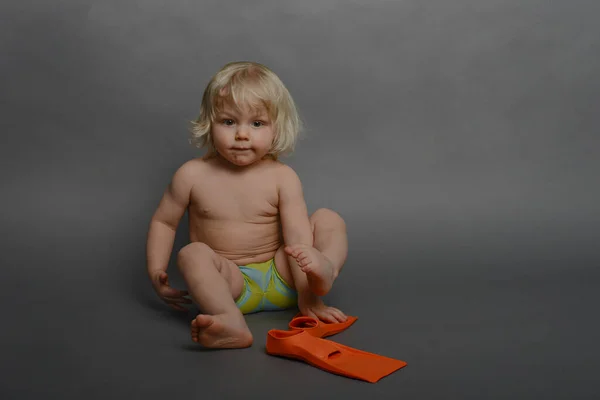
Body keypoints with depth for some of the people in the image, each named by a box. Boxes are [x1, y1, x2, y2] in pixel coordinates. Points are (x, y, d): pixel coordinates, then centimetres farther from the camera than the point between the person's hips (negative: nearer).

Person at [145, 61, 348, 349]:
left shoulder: (282, 177, -5)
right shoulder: (192, 175, -3)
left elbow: (299, 239, -14)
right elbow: (163, 222, 9)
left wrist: (307, 295, -22)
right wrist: (156, 272, -4)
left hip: (279, 277, 1)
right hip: (228, 281, -1)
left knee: (328, 219, -11)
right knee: (193, 254, -31)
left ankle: (326, 270, -41)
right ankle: (232, 324, -52)